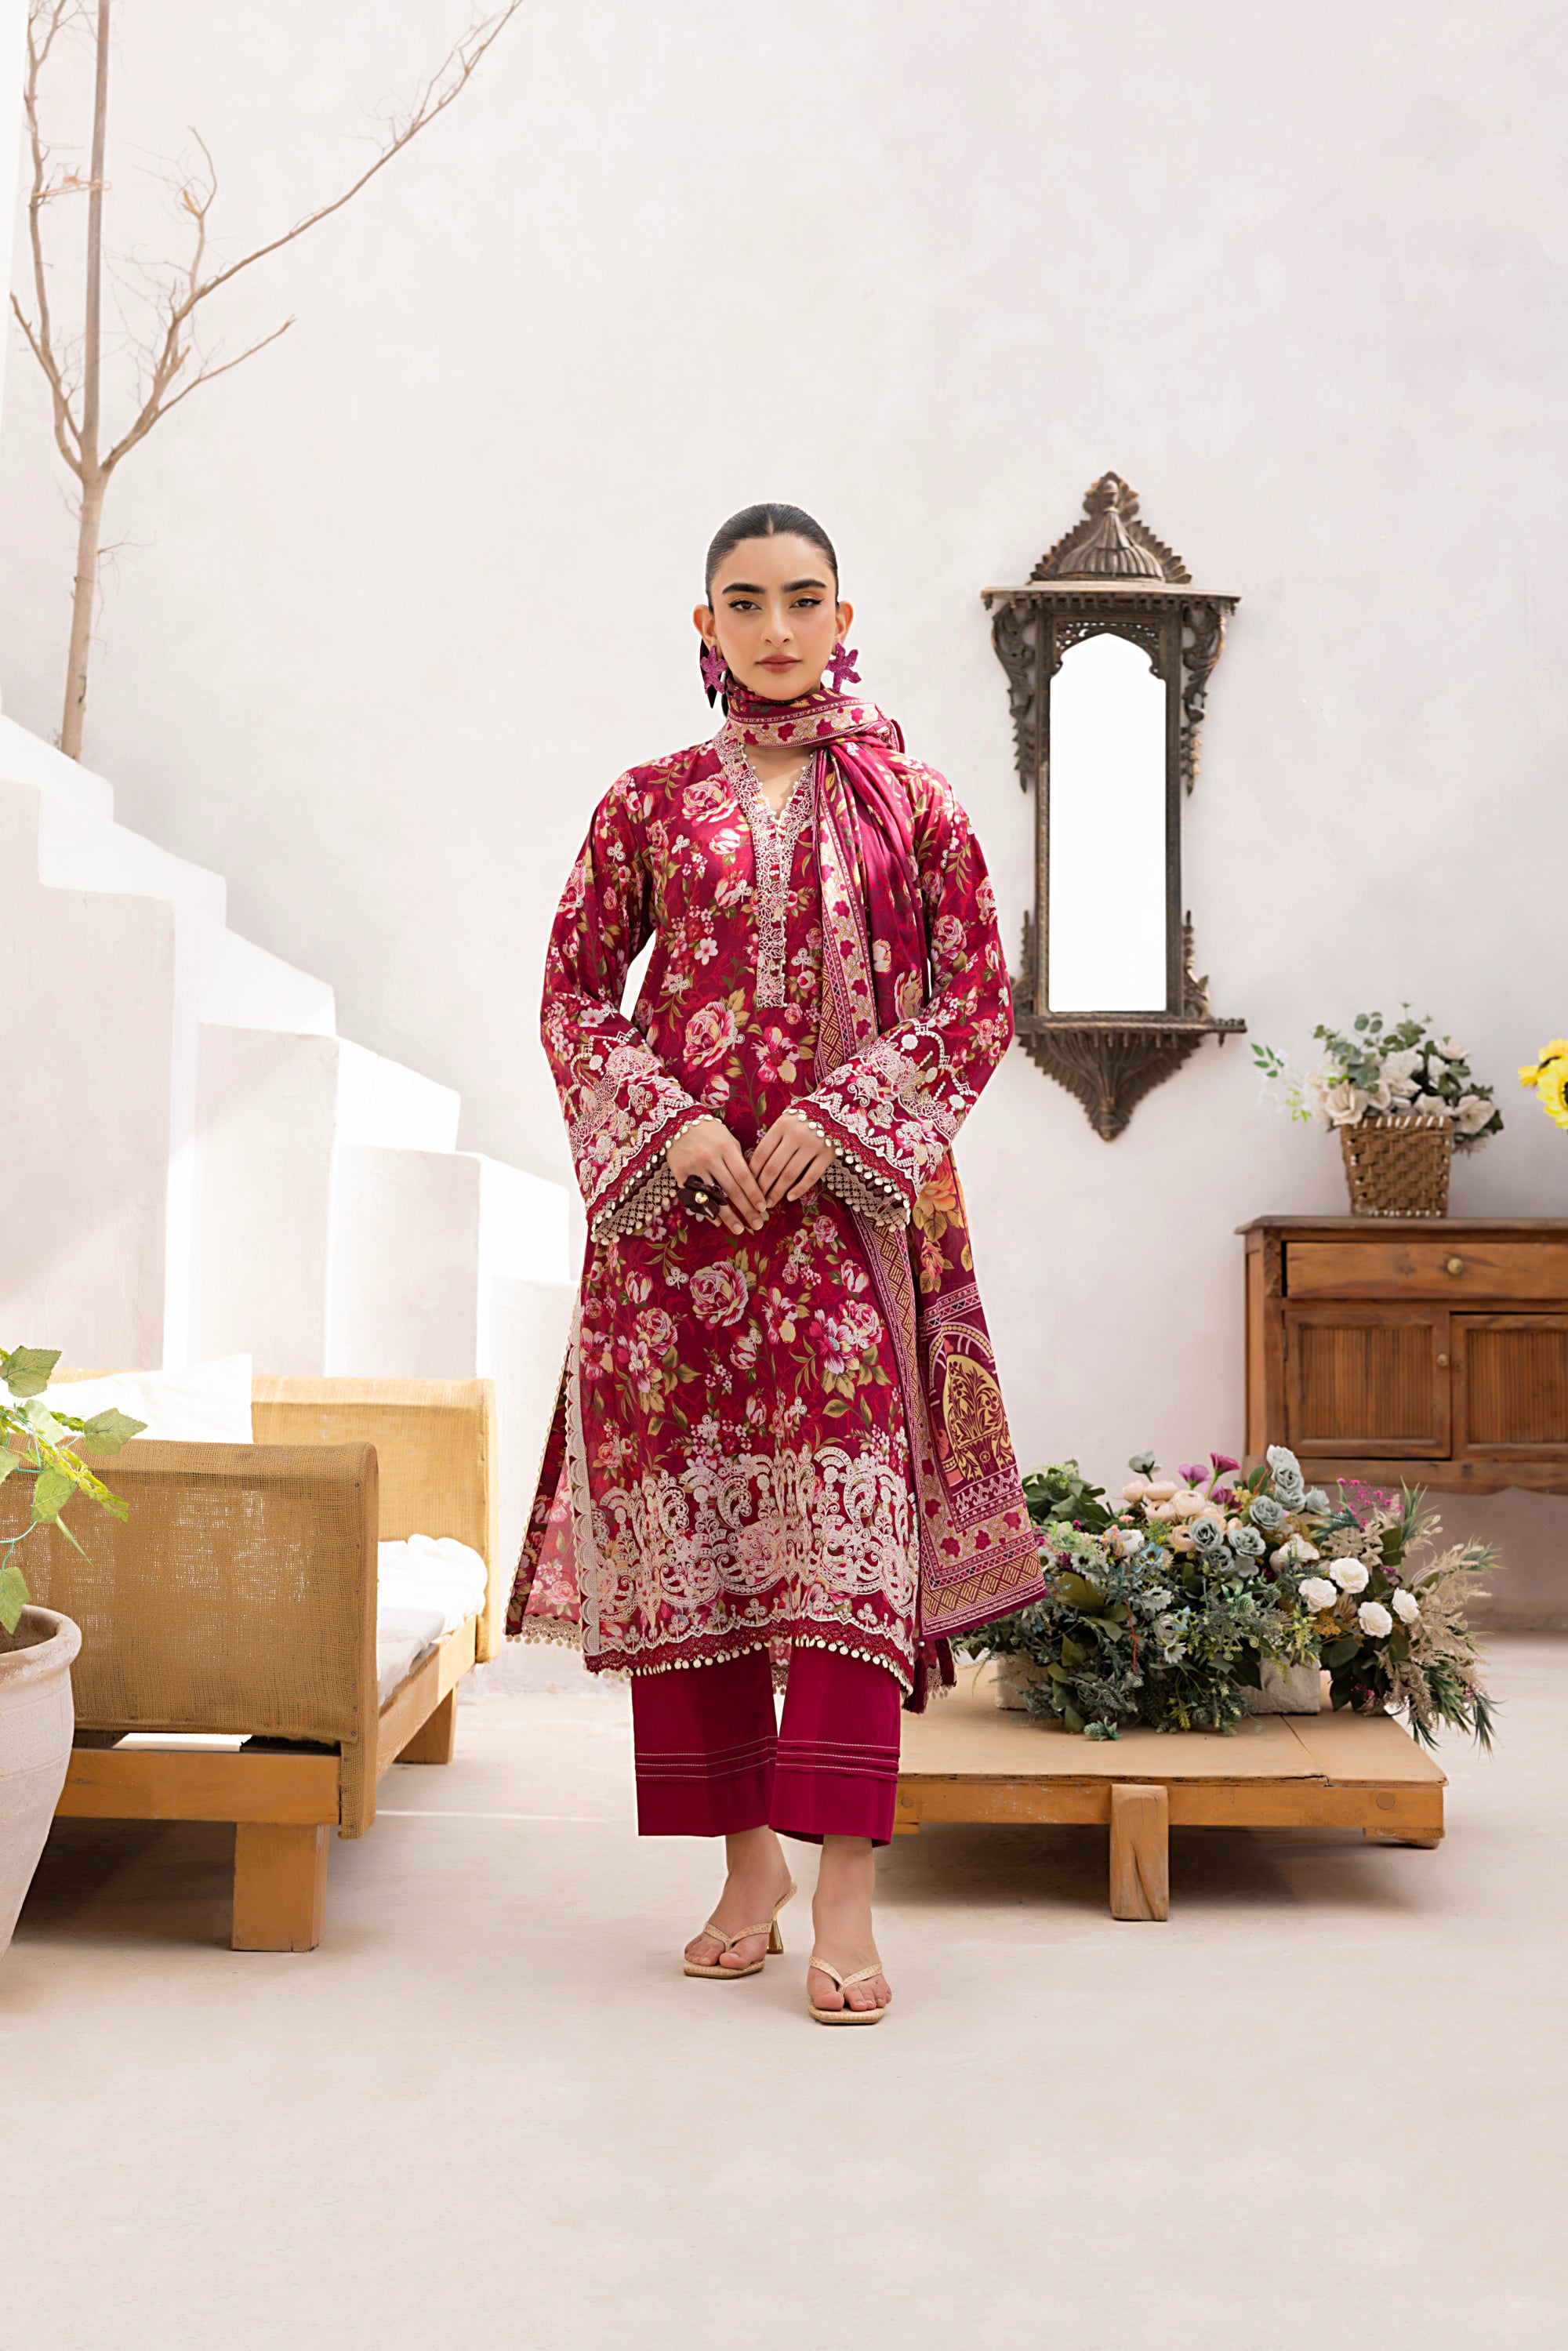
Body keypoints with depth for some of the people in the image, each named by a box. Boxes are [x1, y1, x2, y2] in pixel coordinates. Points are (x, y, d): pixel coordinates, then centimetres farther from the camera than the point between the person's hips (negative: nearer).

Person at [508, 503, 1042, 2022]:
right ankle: (749, 1863, 17)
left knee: (850, 1527, -8)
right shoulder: (649, 803, 10)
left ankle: (845, 1896, -4)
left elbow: (977, 999, 5)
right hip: (675, 1204, 2)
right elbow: (575, 990, 10)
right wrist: (670, 1124, -6)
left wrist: (843, 1120, -8)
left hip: (852, 1201, -1)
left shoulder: (908, 801, 8)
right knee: (684, 1522, 3)